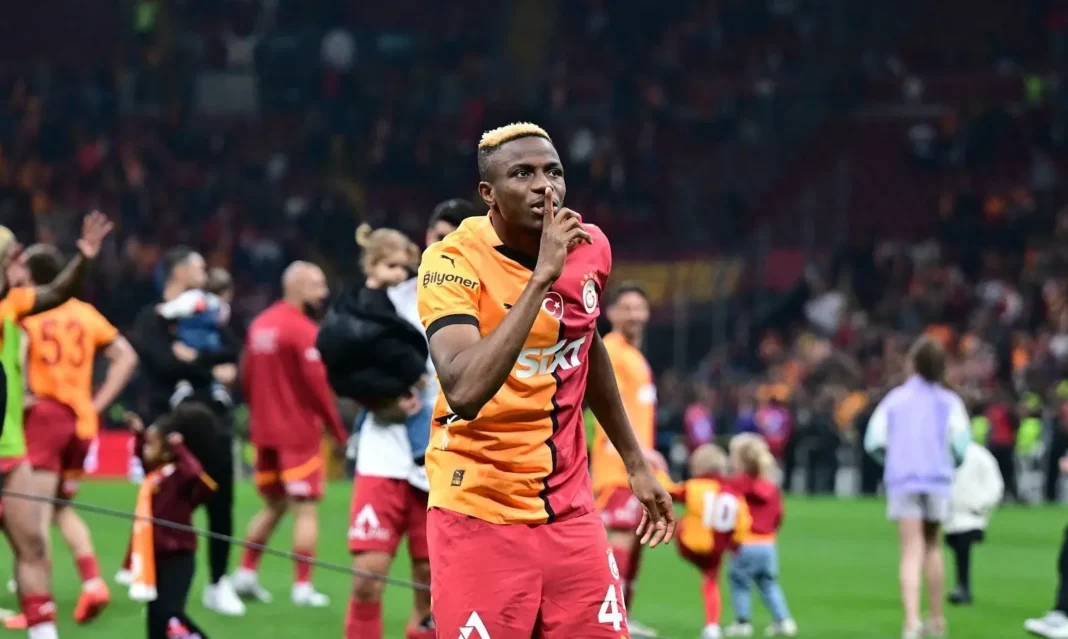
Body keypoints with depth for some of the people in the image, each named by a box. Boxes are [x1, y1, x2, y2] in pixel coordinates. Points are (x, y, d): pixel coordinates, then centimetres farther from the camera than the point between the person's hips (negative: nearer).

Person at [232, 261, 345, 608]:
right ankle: (302, 586, -4)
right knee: (305, 508, -2)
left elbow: (246, 376, 14)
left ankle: (246, 573, 14)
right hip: (299, 433, -7)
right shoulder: (304, 330, -15)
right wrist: (338, 431, -11)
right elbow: (317, 384, -18)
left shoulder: (260, 325, 9)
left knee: (273, 505, 19)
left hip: (265, 432, 7)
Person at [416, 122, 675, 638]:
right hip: (479, 516, -5)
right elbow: (464, 391, -33)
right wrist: (541, 277, -32)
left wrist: (635, 462, 26)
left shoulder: (589, 248, 2)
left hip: (571, 513, 5)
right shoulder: (455, 263, -16)